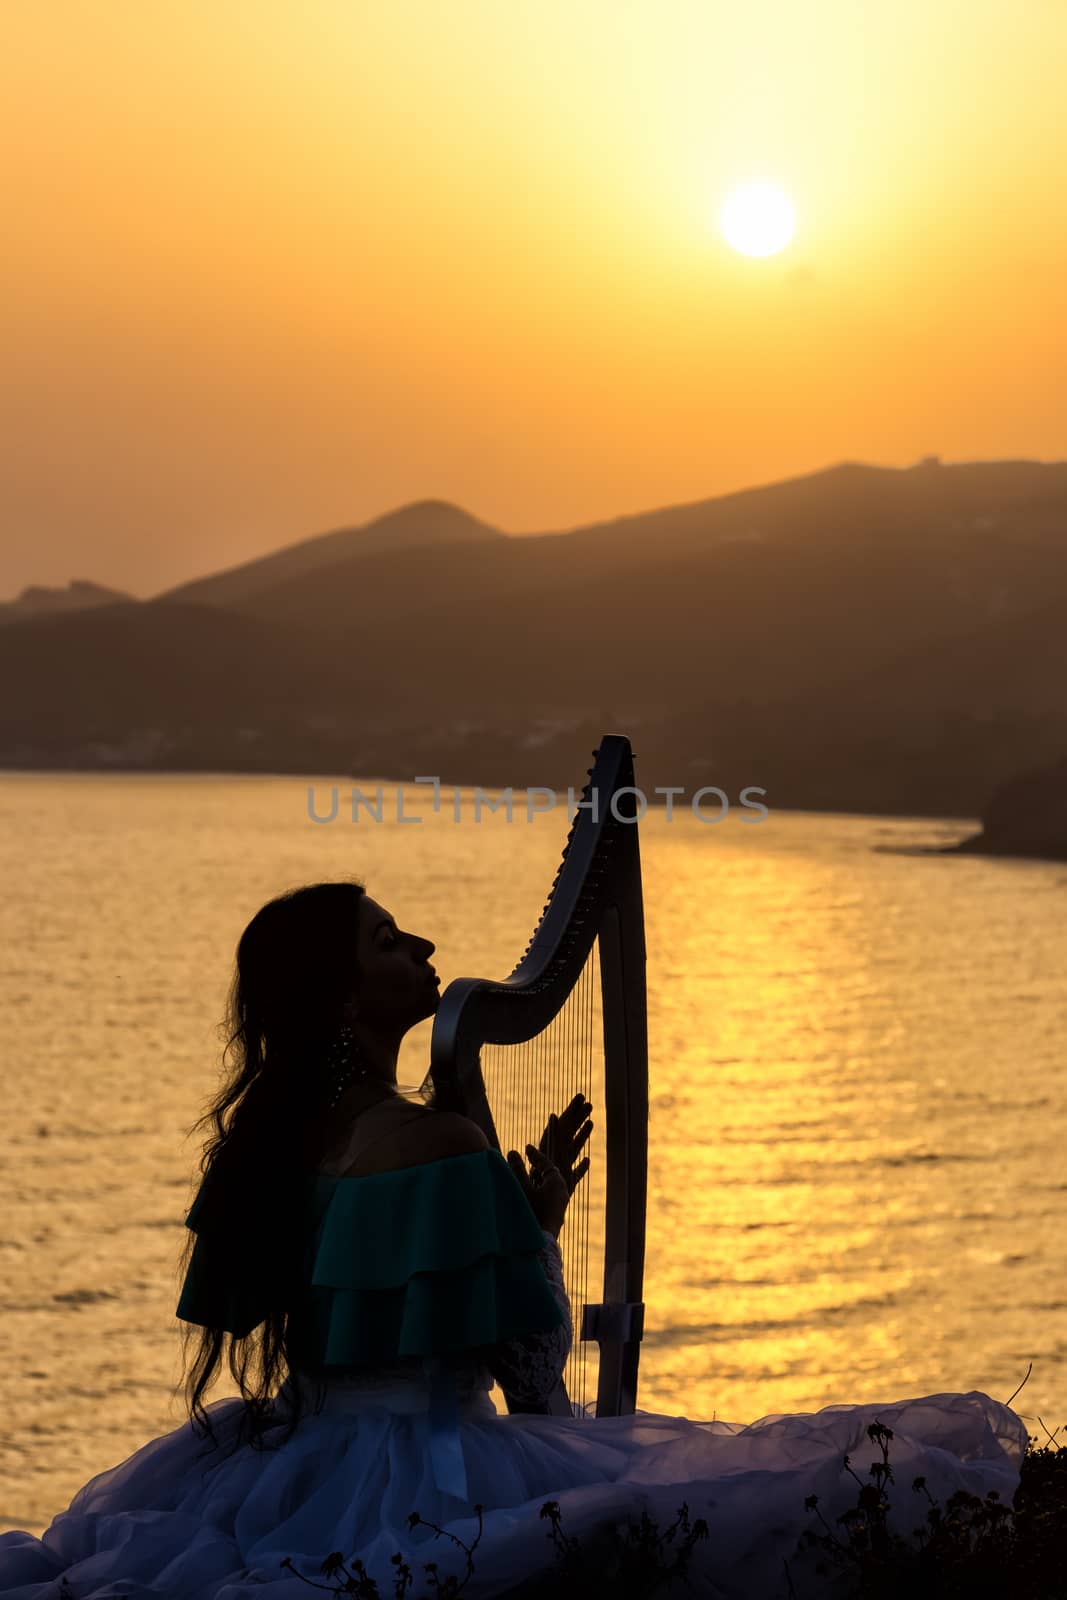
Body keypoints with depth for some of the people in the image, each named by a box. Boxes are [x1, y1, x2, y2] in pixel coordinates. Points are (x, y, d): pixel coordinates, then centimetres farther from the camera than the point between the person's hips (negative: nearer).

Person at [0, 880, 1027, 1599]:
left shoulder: (265, 1137, 6)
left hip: (300, 1466, 8)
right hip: (430, 1481, -8)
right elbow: (536, 1370, -16)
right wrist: (544, 1216, 0)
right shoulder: (439, 1145, -17)